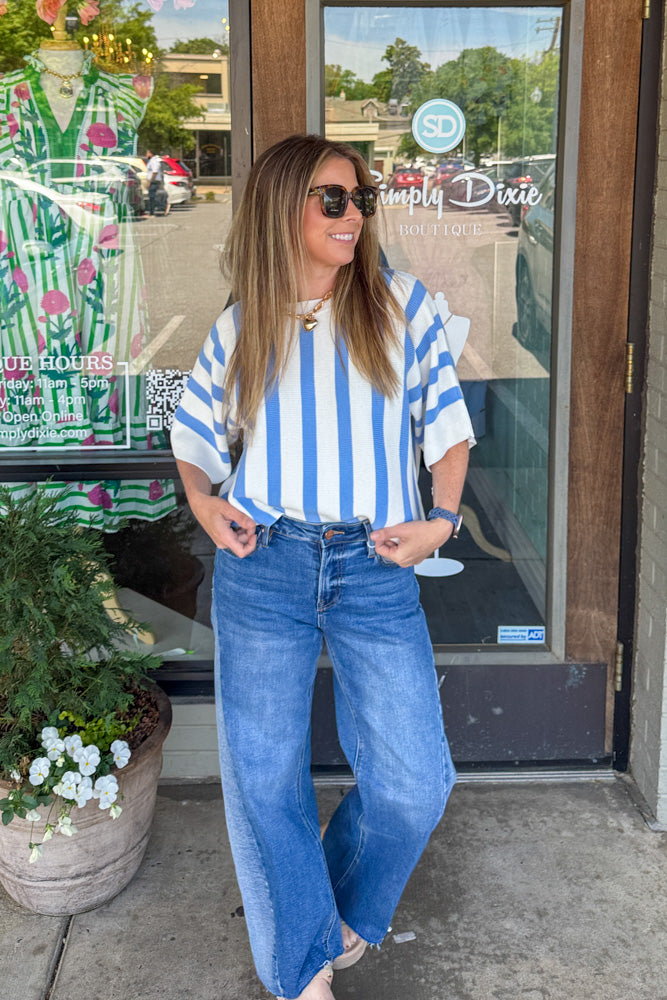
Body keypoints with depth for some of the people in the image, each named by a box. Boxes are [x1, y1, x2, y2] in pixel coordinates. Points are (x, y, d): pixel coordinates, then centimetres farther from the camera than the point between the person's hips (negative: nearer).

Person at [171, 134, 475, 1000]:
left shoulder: (401, 304, 6)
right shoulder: (240, 328, 8)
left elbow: (446, 424, 9)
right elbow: (195, 436, 18)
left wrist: (443, 519, -5)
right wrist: (203, 503, -1)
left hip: (377, 572, 0)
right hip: (262, 570, 1)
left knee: (414, 784, 0)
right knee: (263, 778, 6)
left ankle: (345, 912, 32)